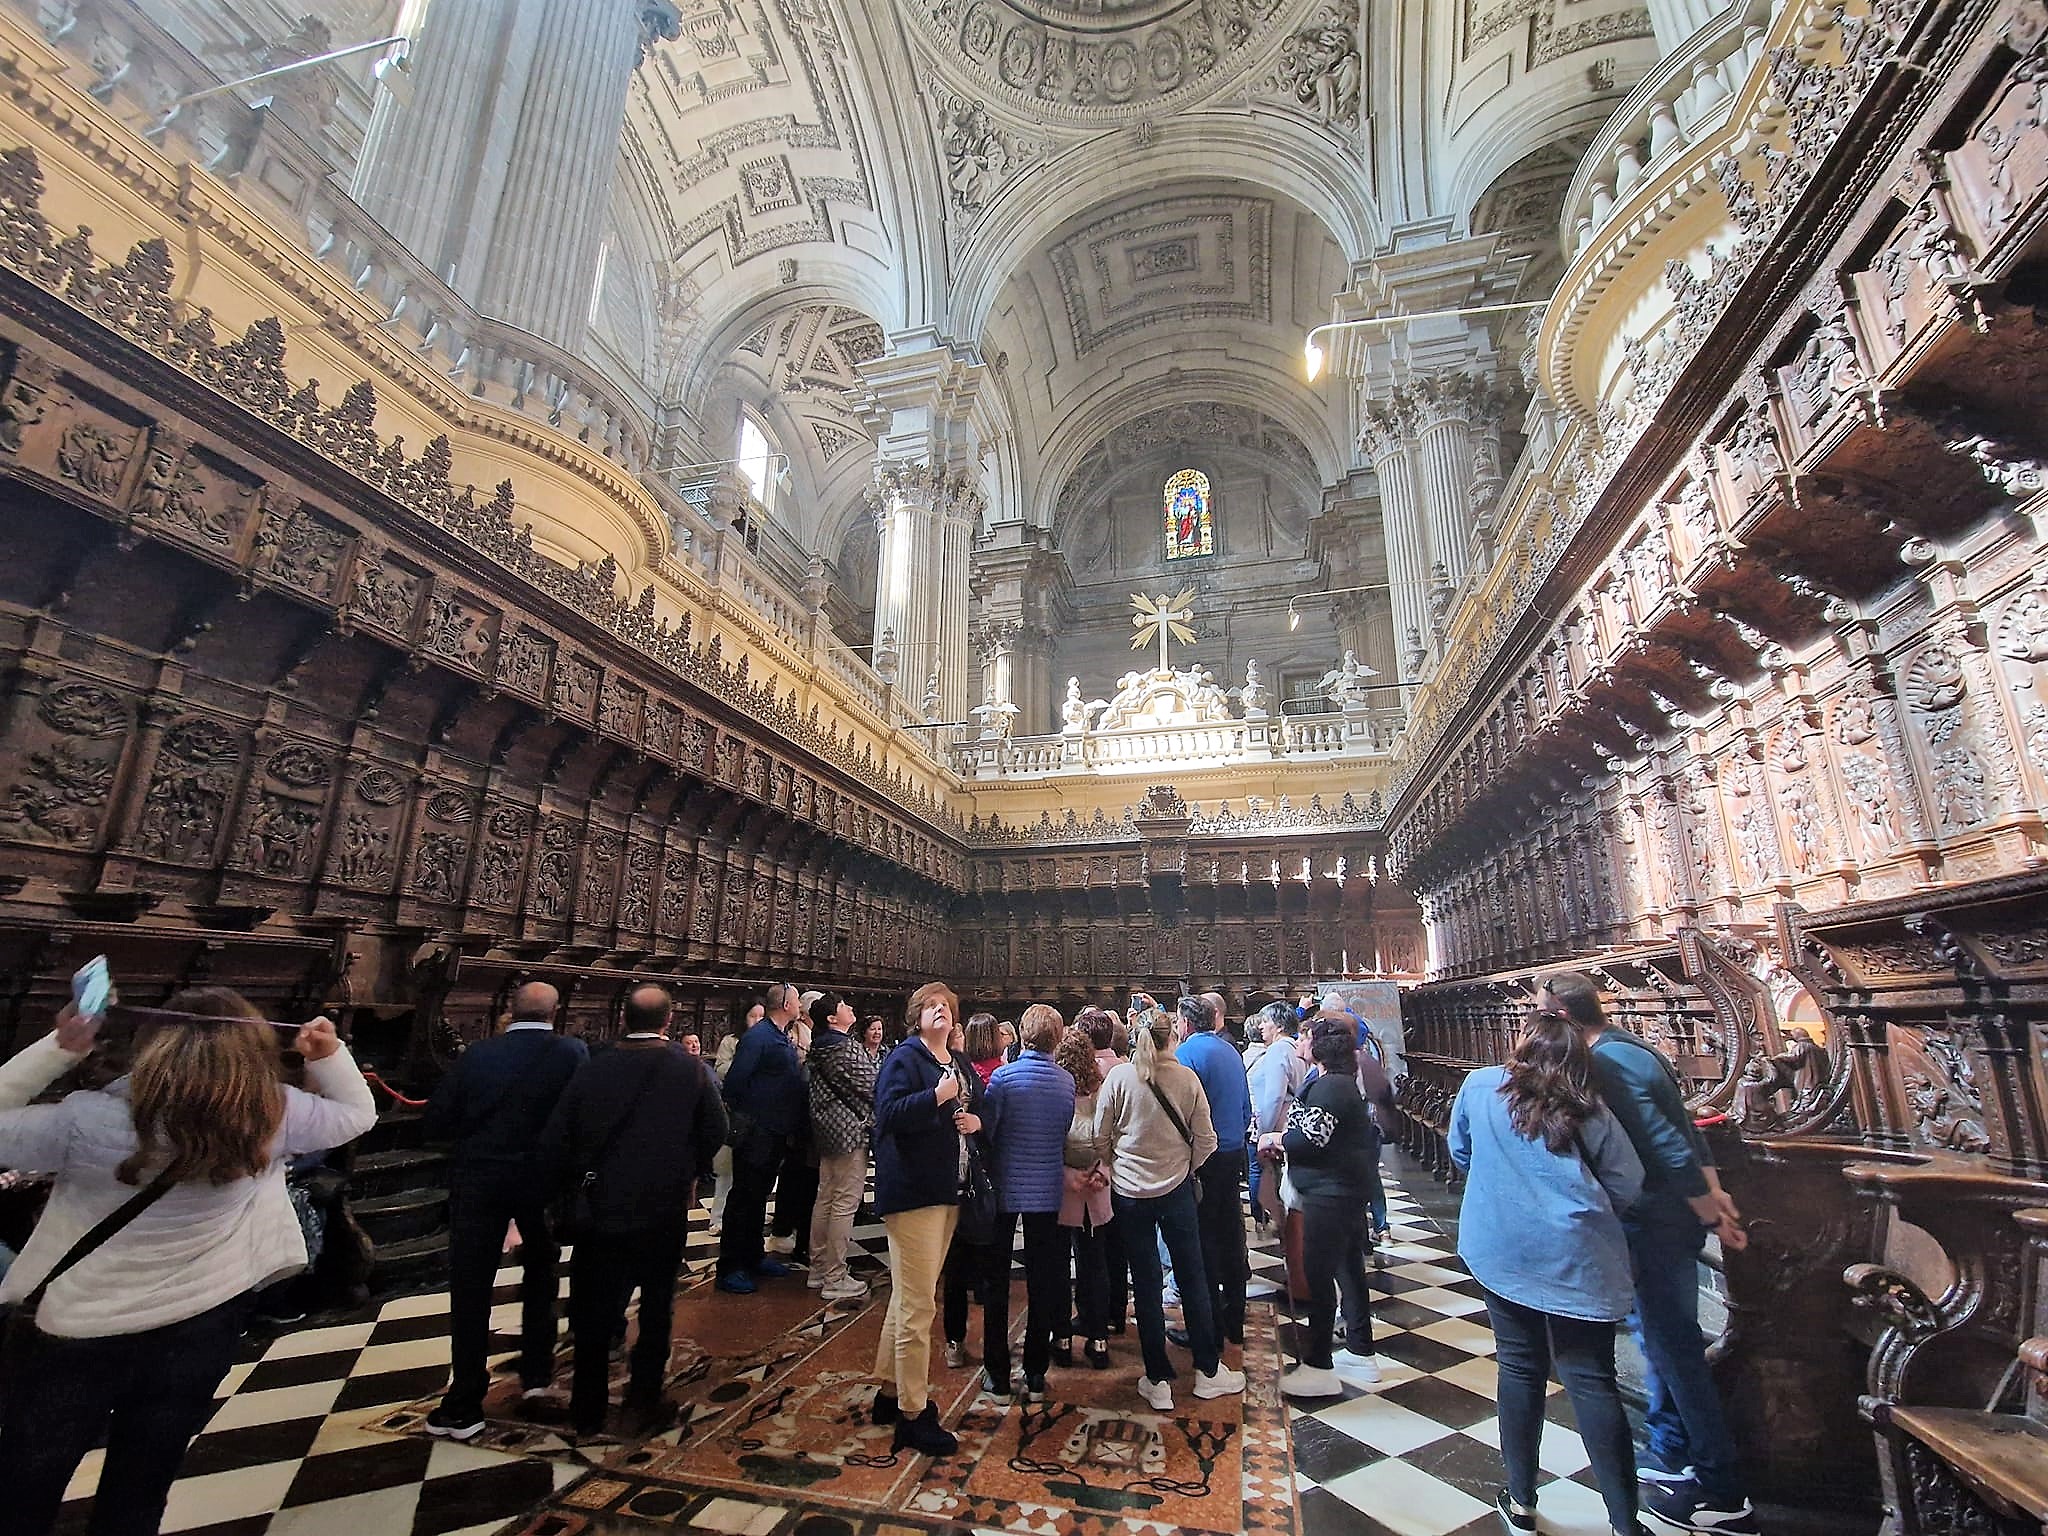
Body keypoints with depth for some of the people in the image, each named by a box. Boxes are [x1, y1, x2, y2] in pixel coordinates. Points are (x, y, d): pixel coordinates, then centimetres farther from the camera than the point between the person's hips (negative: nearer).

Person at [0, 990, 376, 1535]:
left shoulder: (89, 1122, -26)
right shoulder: (273, 1117, -18)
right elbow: (359, 1113, -2)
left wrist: (62, 1047, -15)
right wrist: (329, 1054, -13)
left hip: (79, 1338, -2)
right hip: (199, 1333, 2)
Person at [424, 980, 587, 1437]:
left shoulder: (477, 1054, -7)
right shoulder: (572, 1053, -11)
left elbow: (434, 1124, -6)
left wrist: (476, 1131, 12)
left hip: (478, 1179, 0)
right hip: (544, 1180, 0)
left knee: (470, 1288, 10)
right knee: (540, 1276, 23)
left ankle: (464, 1405, 15)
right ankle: (536, 1375, 29)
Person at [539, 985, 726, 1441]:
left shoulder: (594, 1069, -8)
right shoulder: (690, 1069, -11)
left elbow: (555, 1140, -5)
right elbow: (715, 1132, -4)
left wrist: (567, 1188, 13)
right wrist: (691, 1174, 14)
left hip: (601, 1209, 1)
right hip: (665, 1210, -1)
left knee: (593, 1314, 17)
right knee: (656, 1308, 17)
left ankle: (587, 1415, 27)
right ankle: (643, 1406, 21)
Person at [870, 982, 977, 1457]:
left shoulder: (961, 1066, 13)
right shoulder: (904, 1058, -11)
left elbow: (980, 1113, 21)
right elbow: (888, 1115, -23)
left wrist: (977, 1122, -1)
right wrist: (936, 1097, -27)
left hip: (947, 1193, 8)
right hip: (911, 1192, -8)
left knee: (908, 1298, 19)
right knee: (918, 1305, -3)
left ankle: (889, 1392, 34)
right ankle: (912, 1416, 10)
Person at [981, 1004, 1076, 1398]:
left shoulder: (1004, 1076, -16)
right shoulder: (1067, 1081, -5)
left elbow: (984, 1131, -13)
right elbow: (1067, 1134, 4)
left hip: (1005, 1188, -2)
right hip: (1048, 1191, 2)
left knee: (997, 1280, 13)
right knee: (1042, 1281, 12)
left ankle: (997, 1369, 22)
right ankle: (1035, 1374, 20)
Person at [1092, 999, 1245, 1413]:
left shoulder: (1119, 1077, -13)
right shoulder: (1186, 1078, -10)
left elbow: (1101, 1139, -5)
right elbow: (1206, 1139, -4)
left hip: (1130, 1193, -1)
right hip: (1176, 1189, 1)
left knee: (1146, 1286, 11)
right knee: (1193, 1279, 16)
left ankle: (1158, 1382, 20)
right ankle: (1208, 1371, 28)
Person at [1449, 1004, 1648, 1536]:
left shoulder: (1479, 1086, 0)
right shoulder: (1588, 1111, 0)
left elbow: (1460, 1152, 12)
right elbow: (1627, 1186, 0)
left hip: (1502, 1251, 0)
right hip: (1579, 1261, 0)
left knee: (1520, 1370, 14)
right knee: (1593, 1382, 7)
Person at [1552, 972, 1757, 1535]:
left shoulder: (1606, 1065, -25)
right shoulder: (1633, 1048, 8)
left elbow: (1668, 1147, -25)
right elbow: (1684, 1129, 12)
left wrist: (1710, 1212, -13)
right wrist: (1713, 1193, 11)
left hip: (1656, 1225, -10)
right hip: (1664, 1217, 10)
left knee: (1674, 1347, 2)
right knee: (1658, 1336, 21)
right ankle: (1666, 1455, 35)